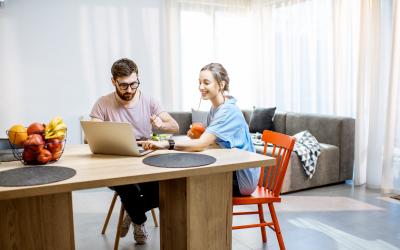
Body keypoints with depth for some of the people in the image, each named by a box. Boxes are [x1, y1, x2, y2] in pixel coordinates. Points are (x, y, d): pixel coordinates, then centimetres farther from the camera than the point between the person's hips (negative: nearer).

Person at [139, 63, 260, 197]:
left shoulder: (228, 111, -24)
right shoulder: (215, 108, 6)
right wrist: (195, 136, -14)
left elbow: (202, 144, -35)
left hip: (241, 178, -7)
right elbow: (210, 141, 7)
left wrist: (165, 144, -45)